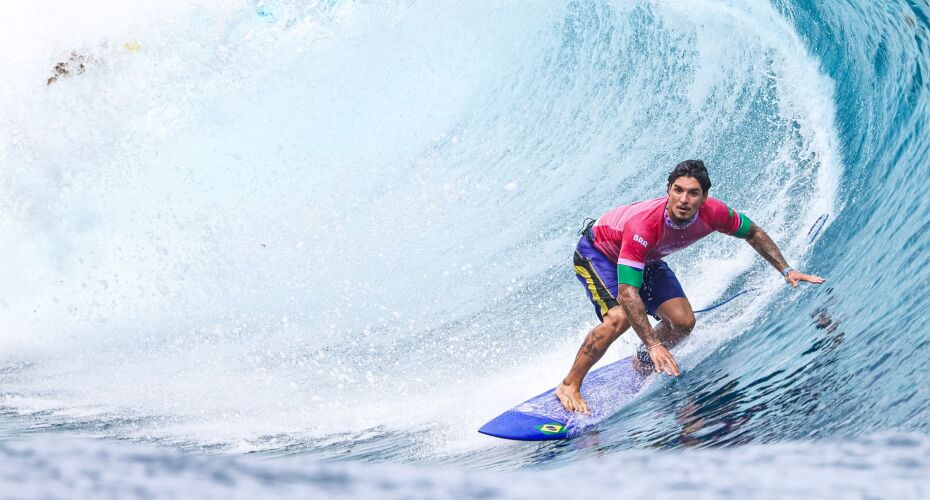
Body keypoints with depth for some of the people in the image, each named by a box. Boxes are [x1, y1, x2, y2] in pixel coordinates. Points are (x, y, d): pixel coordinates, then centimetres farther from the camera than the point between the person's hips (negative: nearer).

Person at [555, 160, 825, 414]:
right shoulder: (643, 226, -45)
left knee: (683, 321, -8)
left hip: (647, 259, 6)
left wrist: (786, 271, -8)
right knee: (619, 317, -30)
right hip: (596, 251, -6)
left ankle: (642, 364, 21)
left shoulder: (712, 213, -28)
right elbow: (627, 292, -45)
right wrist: (654, 344, -50)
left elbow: (753, 233, -5)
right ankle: (569, 386, -16)